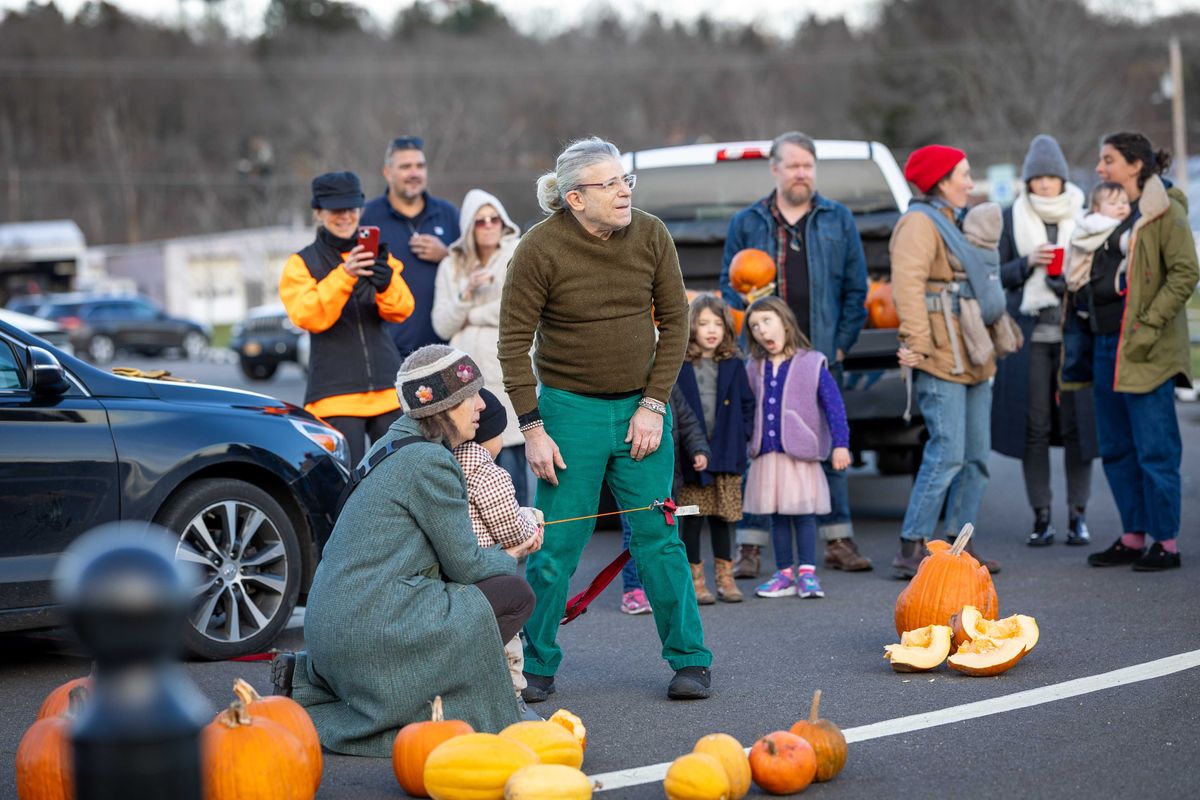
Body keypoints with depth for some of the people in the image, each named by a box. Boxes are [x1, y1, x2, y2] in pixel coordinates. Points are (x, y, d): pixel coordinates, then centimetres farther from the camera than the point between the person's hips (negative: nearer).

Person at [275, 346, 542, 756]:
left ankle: (307, 677, 16)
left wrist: (506, 550, 16)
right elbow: (465, 565, -8)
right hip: (373, 626, -9)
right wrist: (508, 559, 12)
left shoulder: (396, 444, 15)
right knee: (515, 595, -7)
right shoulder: (430, 462, -13)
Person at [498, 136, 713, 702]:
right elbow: (514, 341, -8)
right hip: (571, 408, -2)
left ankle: (689, 660, 13)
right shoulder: (540, 248, -12)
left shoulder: (651, 236, -3)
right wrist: (532, 427, -11)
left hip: (640, 407, 2)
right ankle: (536, 666, 15)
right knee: (555, 544, 1)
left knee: (657, 539, 3)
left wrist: (654, 405, -4)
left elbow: (674, 321, 3)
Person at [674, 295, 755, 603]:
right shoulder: (678, 366, -4)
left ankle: (725, 577, 18)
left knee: (722, 518, 9)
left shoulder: (733, 365, 6)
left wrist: (742, 434, 1)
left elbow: (747, 404, 13)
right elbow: (669, 407, -3)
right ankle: (695, 580, 10)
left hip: (726, 454, 2)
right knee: (691, 519, 1)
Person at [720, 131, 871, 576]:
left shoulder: (839, 220, 10)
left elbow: (855, 288, 9)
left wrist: (842, 343, 2)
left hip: (822, 358, 1)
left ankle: (838, 541, 11)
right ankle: (750, 546, 4)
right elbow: (730, 284, 8)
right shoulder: (747, 223, 9)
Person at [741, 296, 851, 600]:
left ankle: (807, 572, 4)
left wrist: (840, 444, -15)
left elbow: (834, 405, -8)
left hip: (801, 454, -4)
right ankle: (785, 573, 16)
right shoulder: (754, 369, 7)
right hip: (766, 456, 4)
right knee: (777, 516, 9)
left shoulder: (812, 364, -6)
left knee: (804, 513, -1)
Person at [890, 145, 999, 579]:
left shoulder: (951, 222, 23)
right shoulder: (919, 223, -9)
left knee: (976, 455, 8)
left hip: (973, 359, 10)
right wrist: (917, 343, -29)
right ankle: (911, 550, -11)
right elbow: (908, 284, -21)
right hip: (942, 359, -10)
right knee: (947, 453, -14)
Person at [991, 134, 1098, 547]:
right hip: (1029, 331, 0)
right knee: (1034, 425, -2)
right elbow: (997, 273, 9)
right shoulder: (1011, 218, 9)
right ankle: (1041, 517, 5)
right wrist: (1028, 263, -9)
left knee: (1076, 423, -4)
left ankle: (1078, 514, 5)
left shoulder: (1085, 215, 9)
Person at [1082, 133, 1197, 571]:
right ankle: (1133, 536, 20)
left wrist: (1149, 325, -18)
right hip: (1107, 345, 8)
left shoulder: (1164, 210, -8)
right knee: (1116, 449, 12)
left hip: (1145, 351, -8)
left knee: (1154, 448, -4)